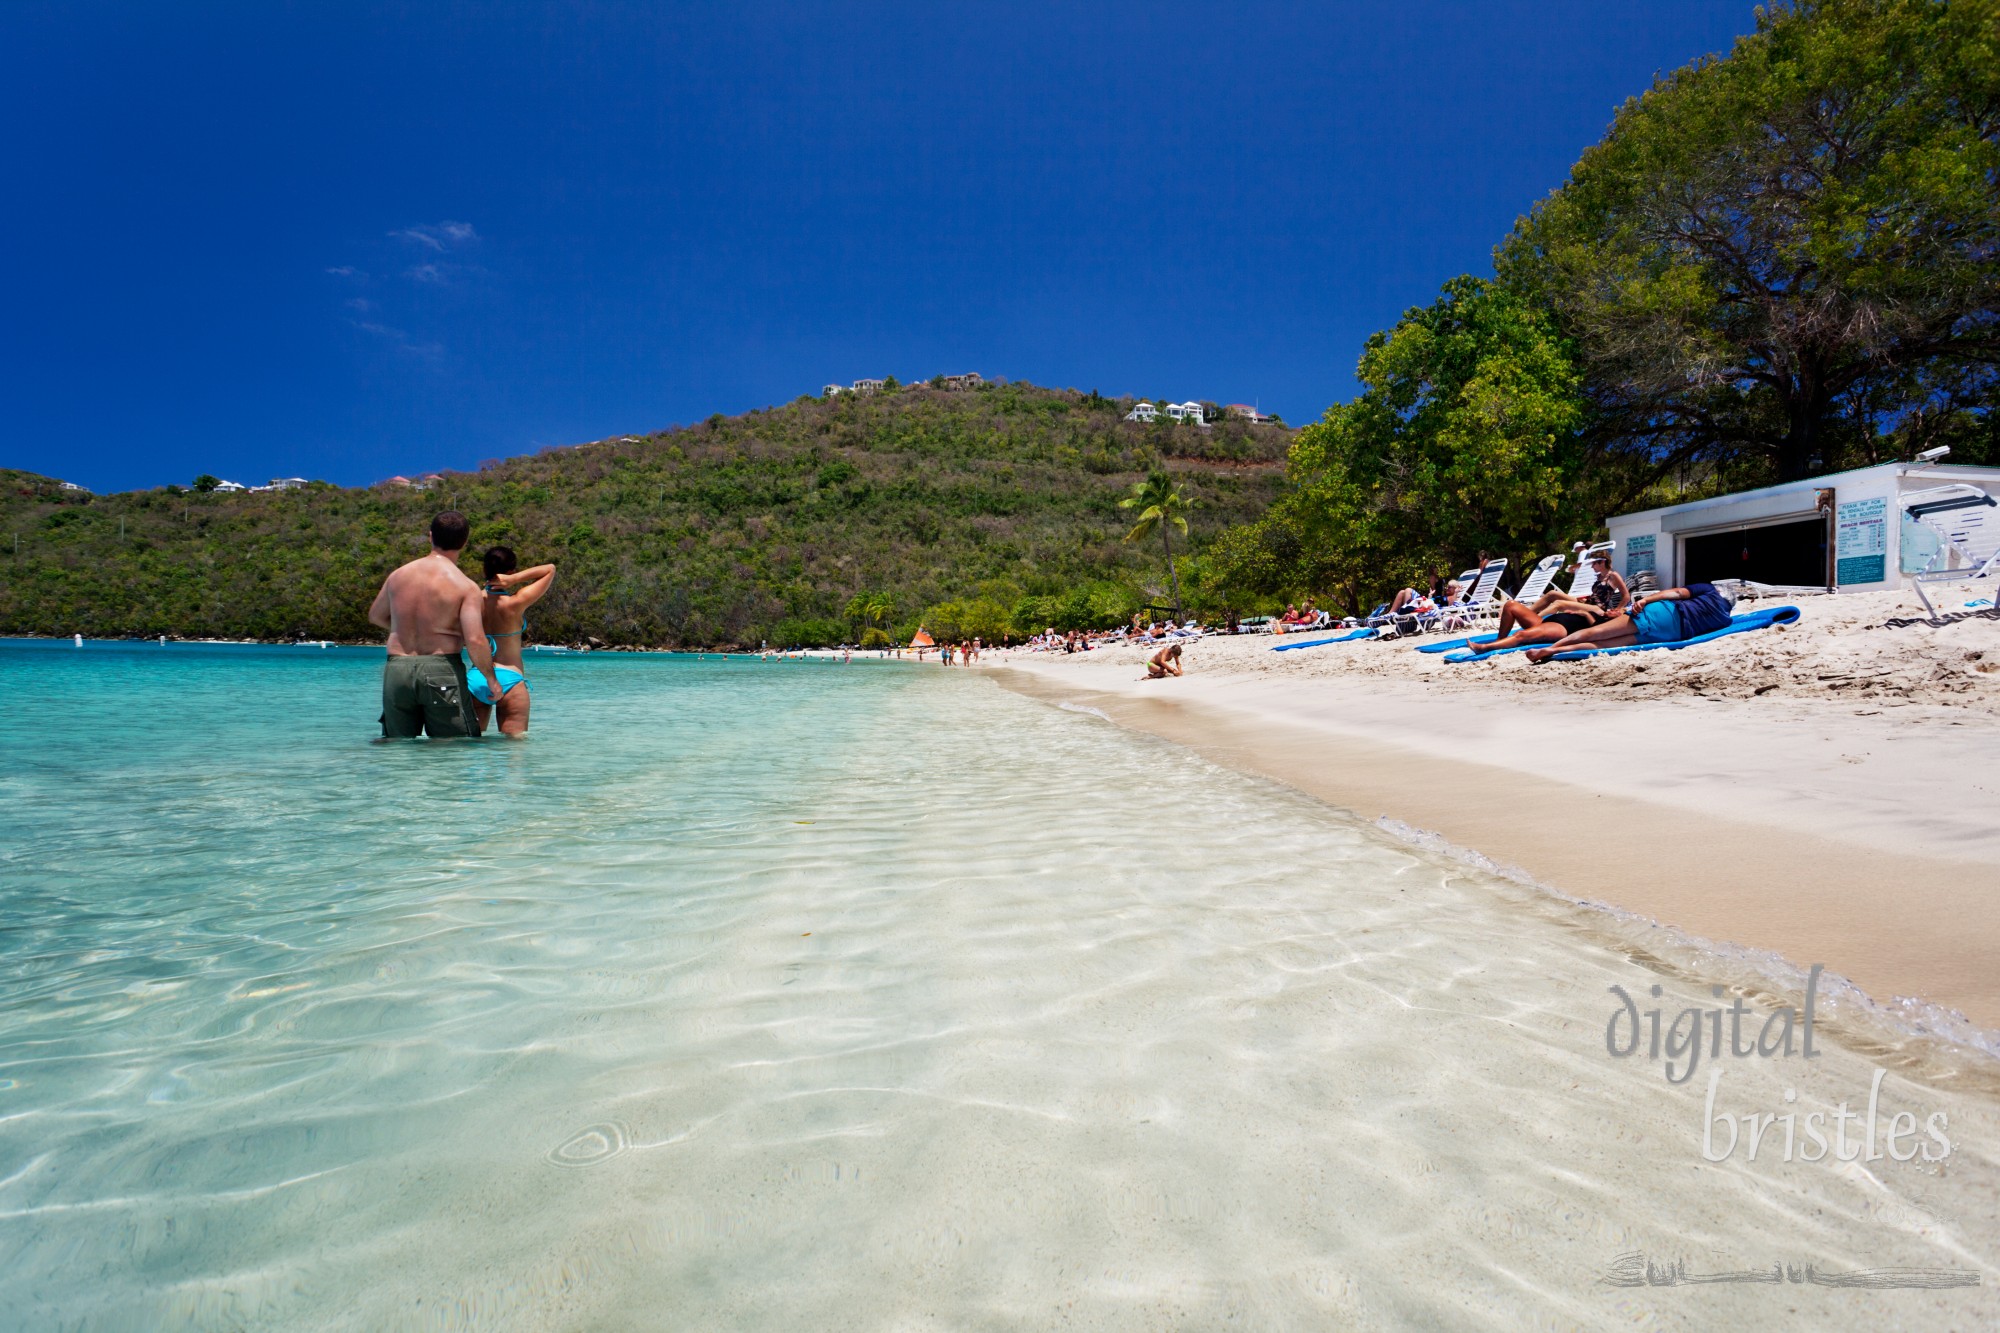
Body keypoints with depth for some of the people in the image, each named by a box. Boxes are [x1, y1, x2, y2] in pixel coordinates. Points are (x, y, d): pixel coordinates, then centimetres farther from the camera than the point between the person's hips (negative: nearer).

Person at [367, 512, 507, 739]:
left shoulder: (398, 575, 8)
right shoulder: (466, 586, -9)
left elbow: (375, 616, 24)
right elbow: (475, 640, -17)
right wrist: (491, 678, -4)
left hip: (396, 669, 5)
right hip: (441, 669, -5)